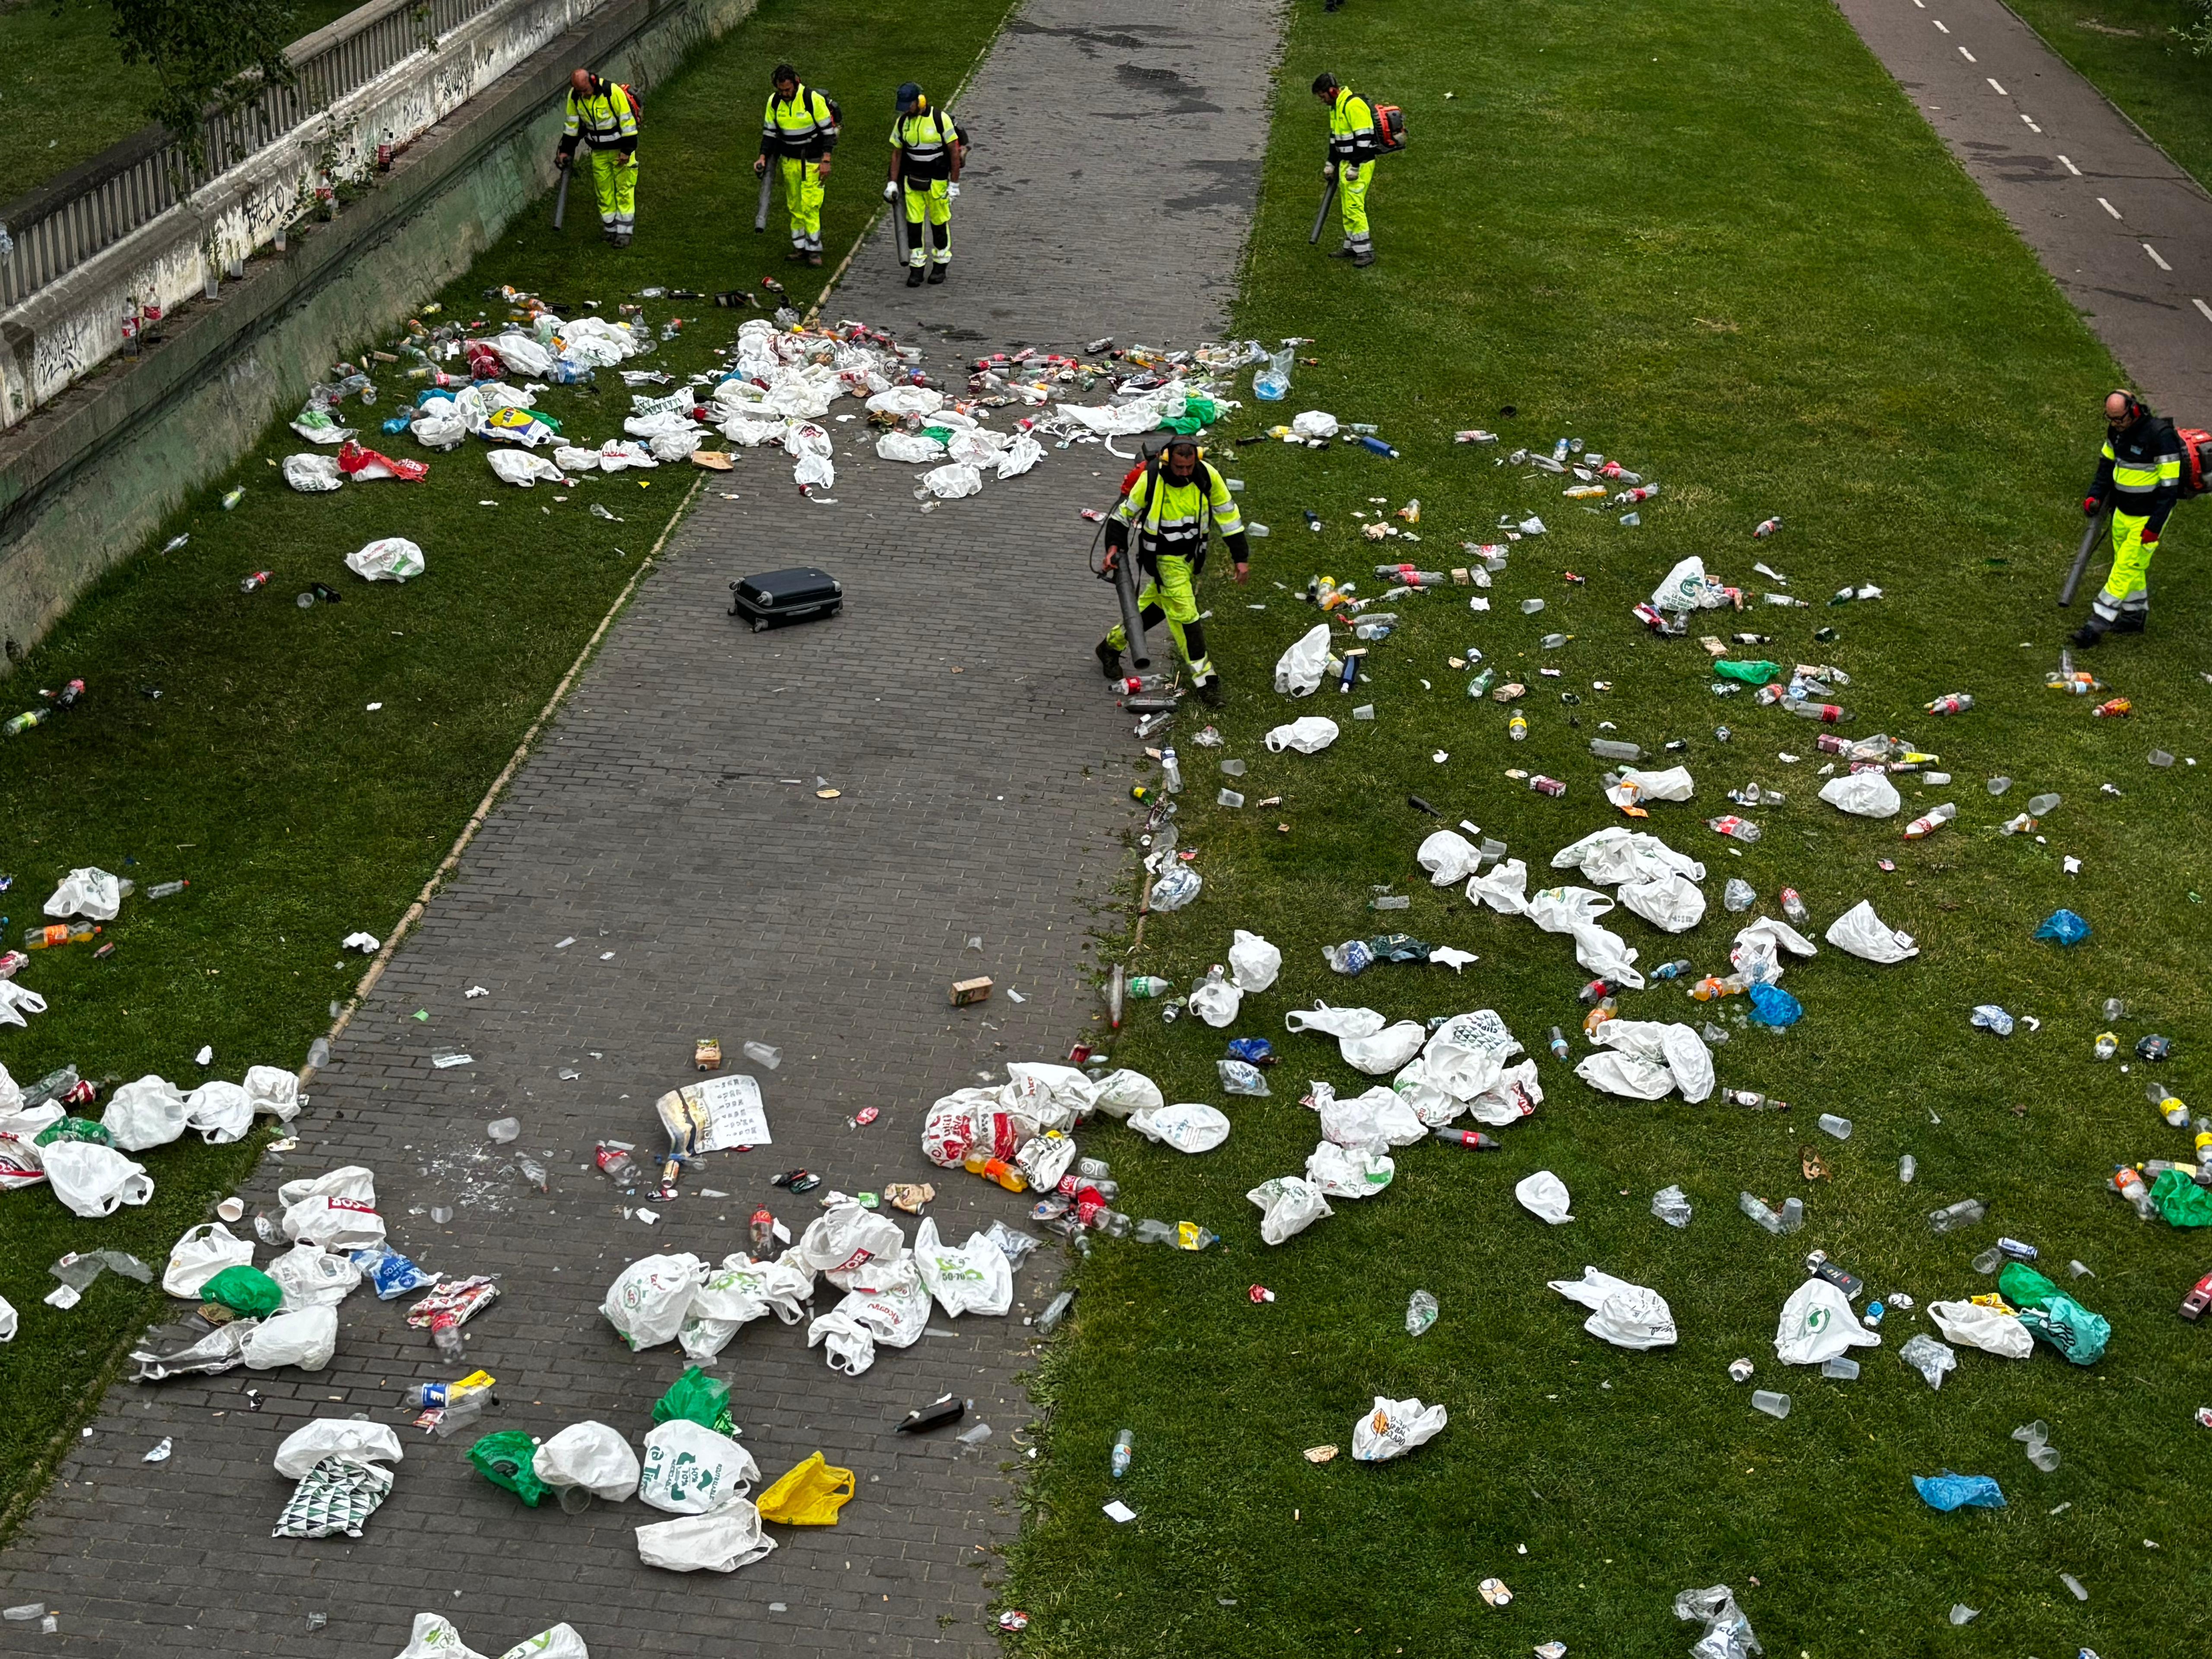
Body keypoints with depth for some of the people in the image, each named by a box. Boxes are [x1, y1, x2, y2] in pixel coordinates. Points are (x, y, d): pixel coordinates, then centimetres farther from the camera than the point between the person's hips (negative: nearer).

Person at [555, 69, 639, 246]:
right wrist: (566, 150, 7)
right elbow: (572, 124, 5)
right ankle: (610, 228, 20)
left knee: (624, 189, -2)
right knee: (604, 191, 9)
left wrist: (627, 150, -18)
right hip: (599, 151, 5)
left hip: (620, 148, -5)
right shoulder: (575, 96, -9)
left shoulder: (613, 92, -25)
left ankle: (624, 231, 4)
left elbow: (627, 121, -20)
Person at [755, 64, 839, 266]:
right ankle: (800, 247, 17)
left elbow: (828, 130, -11)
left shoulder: (813, 99, -17)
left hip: (813, 162, -5)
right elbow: (769, 132, 10)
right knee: (794, 205, 8)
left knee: (810, 205, -9)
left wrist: (826, 161, -14)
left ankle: (814, 249, 0)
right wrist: (763, 158, -1)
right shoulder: (774, 102, -2)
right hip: (790, 161, 5)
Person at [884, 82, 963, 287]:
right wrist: (893, 183, 4)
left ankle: (941, 264, 21)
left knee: (940, 222, 5)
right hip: (912, 180, 4)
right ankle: (916, 266, 9)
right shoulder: (902, 122, 1)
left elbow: (954, 151, -10)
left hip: (937, 181, -4)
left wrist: (954, 184, -11)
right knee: (913, 222, 1)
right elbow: (896, 153, 9)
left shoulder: (940, 119, -13)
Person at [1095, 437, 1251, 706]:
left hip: (1192, 556, 4)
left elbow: (1229, 515, -4)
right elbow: (1125, 512, -6)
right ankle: (1205, 678, 3)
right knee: (1185, 615, -7)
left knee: (1153, 607, 18)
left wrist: (1241, 558, -4)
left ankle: (1112, 646, 38)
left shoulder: (1208, 476, -16)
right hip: (1164, 559, -4)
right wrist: (1115, 546, -15)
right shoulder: (1150, 479, -23)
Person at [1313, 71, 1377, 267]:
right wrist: (1331, 163, 23)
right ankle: (1351, 246, 22)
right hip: (1346, 163, 10)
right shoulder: (1337, 107, 13)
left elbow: (1364, 138, -23)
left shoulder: (1354, 106, -20)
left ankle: (1365, 251, -7)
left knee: (1354, 207, -11)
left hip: (1360, 164, -10)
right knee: (1346, 207, 14)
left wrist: (1355, 167, -22)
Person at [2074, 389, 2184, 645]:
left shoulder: (2160, 436, -26)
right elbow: (2108, 464, 16)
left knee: (2125, 569, -4)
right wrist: (2095, 496, 2)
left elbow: (2170, 485, -23)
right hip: (2123, 512, 8)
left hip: (2148, 517, -8)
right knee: (2132, 567, 18)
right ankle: (2135, 616, 33)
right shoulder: (2117, 431, -2)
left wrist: (2155, 525, -23)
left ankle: (2098, 623, -3)